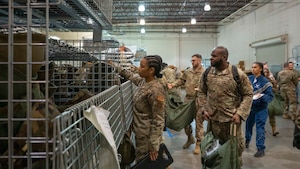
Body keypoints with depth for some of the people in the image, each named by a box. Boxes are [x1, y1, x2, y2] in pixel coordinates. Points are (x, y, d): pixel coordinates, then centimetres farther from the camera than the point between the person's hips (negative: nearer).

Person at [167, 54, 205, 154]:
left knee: (198, 122, 3)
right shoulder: (188, 71, 9)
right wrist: (173, 85, 3)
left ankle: (199, 143, 17)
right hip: (187, 99, 6)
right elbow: (181, 80, 17)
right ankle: (190, 138, 35)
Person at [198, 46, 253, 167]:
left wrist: (239, 113, -16)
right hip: (212, 119, 3)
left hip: (231, 119, -3)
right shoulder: (207, 73, -2)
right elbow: (201, 92, 8)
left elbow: (248, 94, -7)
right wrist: (203, 109, -4)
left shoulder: (238, 74, -13)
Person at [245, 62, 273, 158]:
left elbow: (270, 96, -14)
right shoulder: (249, 78, -2)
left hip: (261, 108, -5)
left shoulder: (265, 81, -14)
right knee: (248, 124, 20)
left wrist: (261, 97, -31)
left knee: (260, 128, -2)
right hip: (250, 106, 5)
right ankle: (247, 140, 46)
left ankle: (261, 148, 10)